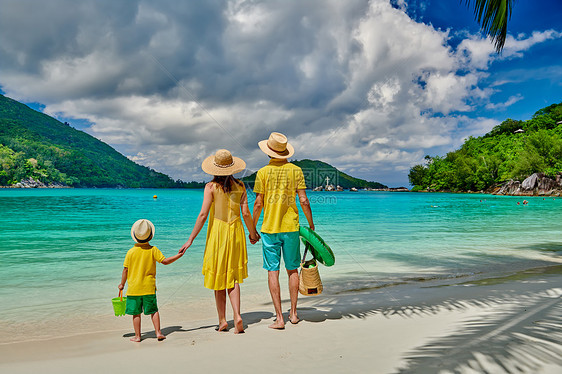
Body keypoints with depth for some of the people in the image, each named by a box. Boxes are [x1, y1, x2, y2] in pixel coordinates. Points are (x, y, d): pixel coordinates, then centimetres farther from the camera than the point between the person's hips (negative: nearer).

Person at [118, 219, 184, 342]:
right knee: (153, 310, 10)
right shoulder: (153, 250, -7)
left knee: (136, 313, 8)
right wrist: (178, 255, 5)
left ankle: (137, 336, 13)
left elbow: (125, 269, -2)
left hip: (134, 288, 0)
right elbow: (165, 261, -6)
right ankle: (158, 332, 7)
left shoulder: (131, 252, -6)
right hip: (149, 287, 0)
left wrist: (122, 284, 10)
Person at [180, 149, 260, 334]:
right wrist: (253, 233, 15)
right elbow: (246, 213, 0)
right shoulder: (240, 186, 2)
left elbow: (203, 214, -12)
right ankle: (237, 316, -4)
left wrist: (191, 239, -8)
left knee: (219, 277, 9)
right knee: (233, 277, 10)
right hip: (236, 232, 3)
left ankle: (222, 321, 17)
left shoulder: (211, 187, -6)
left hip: (217, 232, -2)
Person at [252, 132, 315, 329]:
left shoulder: (263, 172, -3)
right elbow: (303, 201, -4)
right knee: (292, 270, 14)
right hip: (291, 227, 2)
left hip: (269, 228, -1)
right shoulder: (295, 170, -1)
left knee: (273, 271, 3)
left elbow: (258, 204, -4)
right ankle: (293, 313, 21)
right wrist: (311, 224, 9)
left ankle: (279, 318, 4)